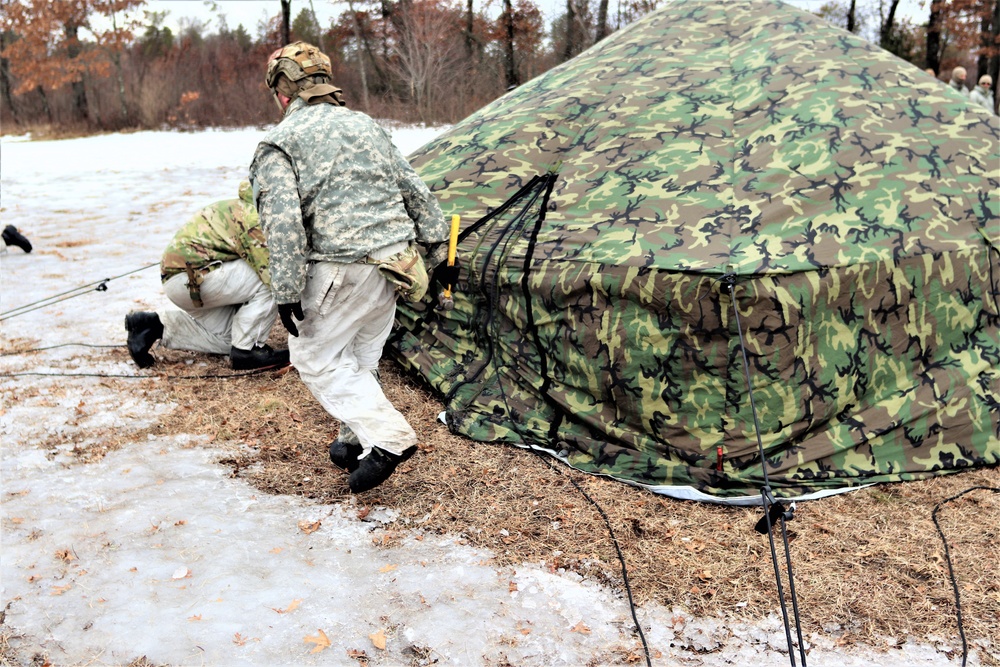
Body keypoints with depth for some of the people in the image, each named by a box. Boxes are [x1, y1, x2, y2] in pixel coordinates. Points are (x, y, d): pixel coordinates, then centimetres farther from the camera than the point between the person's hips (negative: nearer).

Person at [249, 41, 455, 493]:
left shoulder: (278, 144, -5)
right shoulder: (366, 125, 14)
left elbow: (283, 224, -16)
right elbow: (415, 191, 13)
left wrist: (287, 291, -12)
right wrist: (439, 247, 18)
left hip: (343, 269, -7)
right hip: (395, 259, 7)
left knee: (316, 356, 7)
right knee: (360, 355, 21)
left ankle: (387, 438, -4)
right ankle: (357, 441, 28)